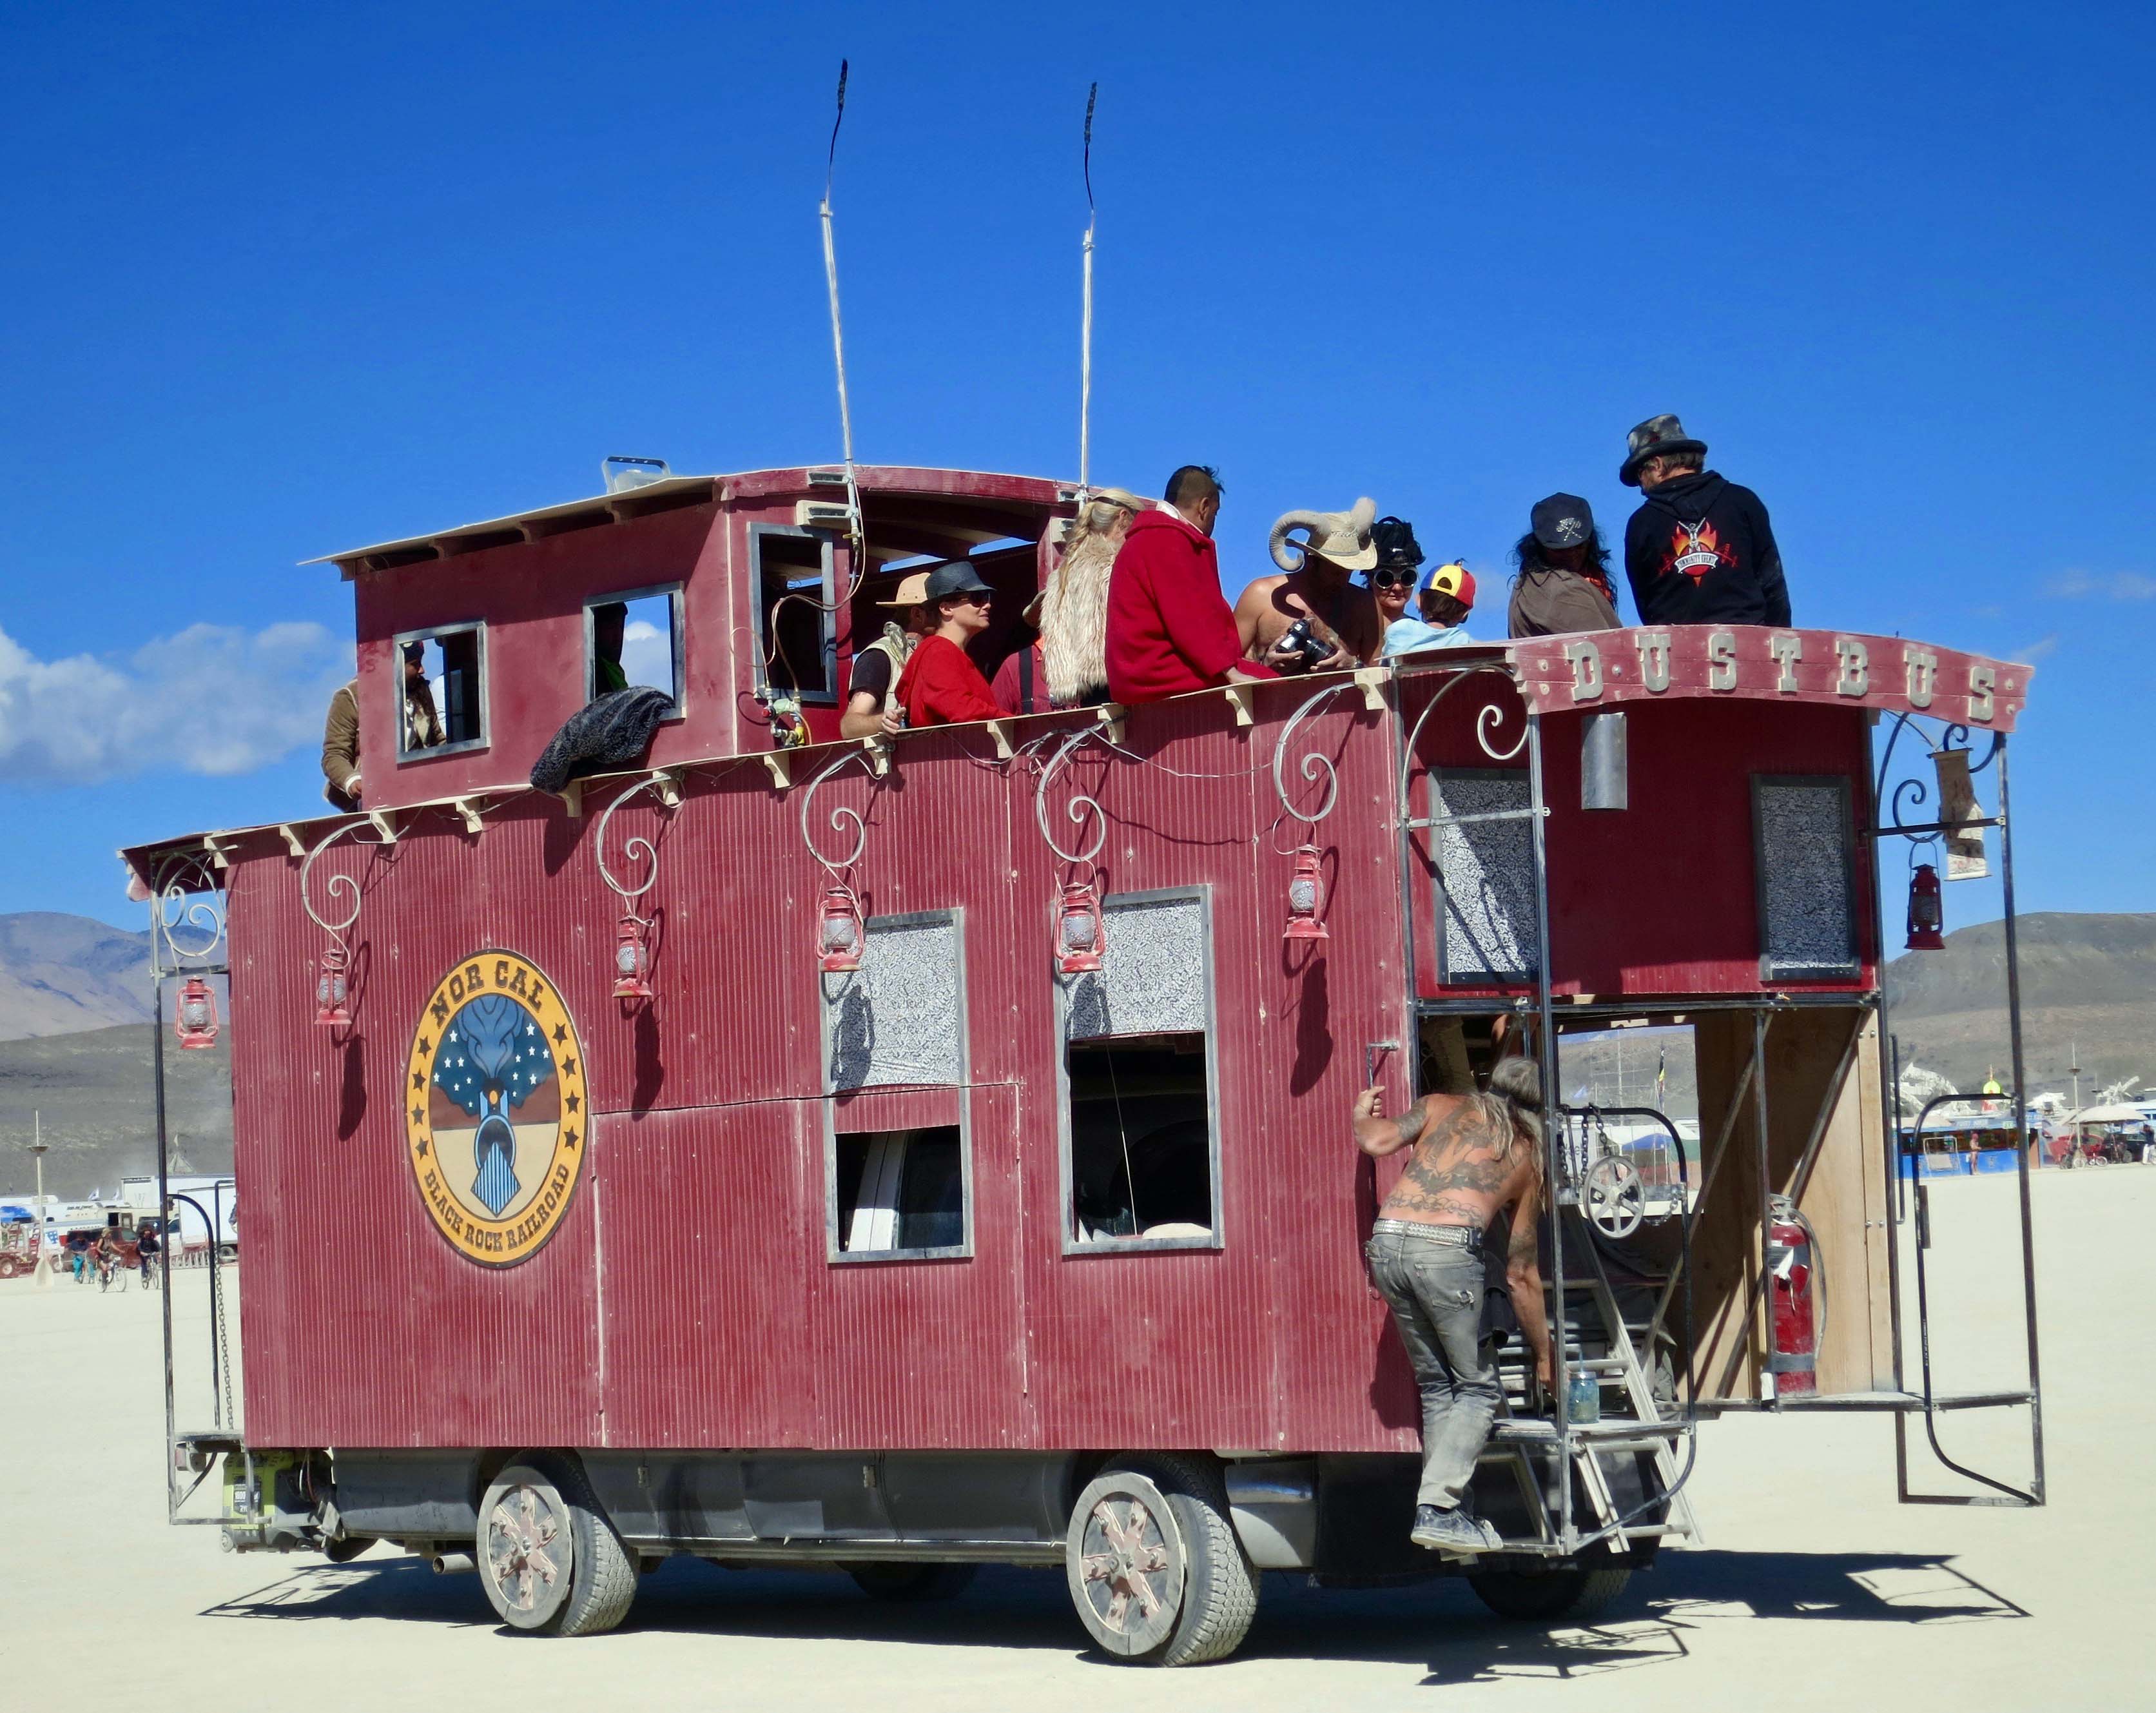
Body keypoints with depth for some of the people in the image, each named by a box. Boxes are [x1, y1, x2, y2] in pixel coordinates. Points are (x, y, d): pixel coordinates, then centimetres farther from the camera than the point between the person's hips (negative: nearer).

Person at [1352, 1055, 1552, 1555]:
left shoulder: (1442, 1107, 23)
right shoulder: (1528, 1157, 20)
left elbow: (1376, 1141, 7)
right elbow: (1521, 1276, 21)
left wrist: (1362, 1116, 32)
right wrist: (1544, 1356, 29)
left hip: (1386, 1243, 4)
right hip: (1447, 1250, -4)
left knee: (1436, 1385, 17)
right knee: (1476, 1387, 9)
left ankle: (1442, 1512, 13)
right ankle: (1437, 1509, -6)